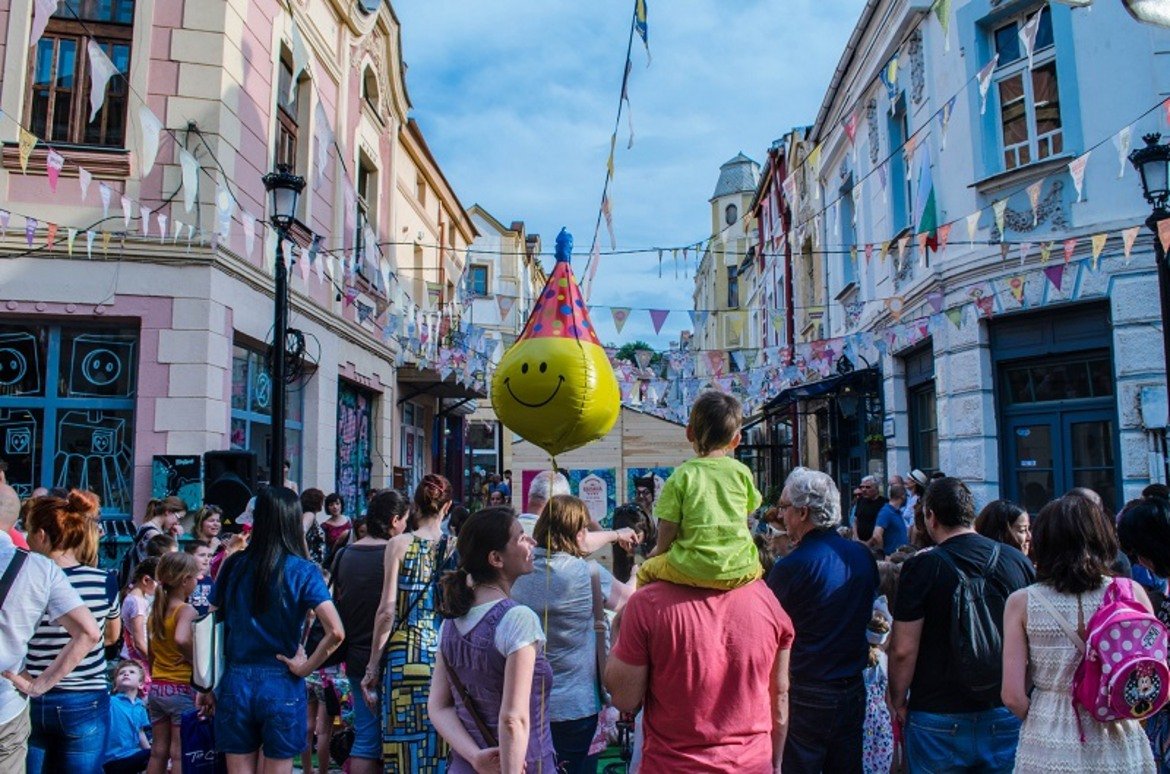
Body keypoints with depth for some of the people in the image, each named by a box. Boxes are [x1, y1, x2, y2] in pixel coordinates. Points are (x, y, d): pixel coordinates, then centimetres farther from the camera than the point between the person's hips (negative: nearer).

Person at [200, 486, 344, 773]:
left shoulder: (233, 565, 1)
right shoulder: (303, 571, -9)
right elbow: (336, 631, -20)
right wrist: (305, 668, -6)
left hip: (235, 683, 3)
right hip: (281, 685, -3)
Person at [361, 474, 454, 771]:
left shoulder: (399, 544, -3)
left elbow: (387, 610, -6)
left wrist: (373, 665, 2)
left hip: (404, 654, -1)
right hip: (444, 654, 2)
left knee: (404, 739, 8)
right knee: (439, 739, 12)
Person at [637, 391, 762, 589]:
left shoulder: (682, 476, -7)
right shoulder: (741, 471, 1)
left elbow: (668, 527, -6)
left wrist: (659, 550, 14)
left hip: (696, 571, -3)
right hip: (742, 571, 3)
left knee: (646, 571, 21)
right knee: (756, 566, 37)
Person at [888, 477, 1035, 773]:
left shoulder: (922, 566, -15)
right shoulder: (1018, 561, -2)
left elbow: (903, 650, -15)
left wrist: (898, 702, 1)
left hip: (939, 719, -4)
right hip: (1007, 717, 4)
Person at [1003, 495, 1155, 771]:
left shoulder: (1022, 602, -7)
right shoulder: (1132, 592, -5)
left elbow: (1013, 696, -8)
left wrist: (1042, 723, 10)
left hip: (1048, 752, -1)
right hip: (1120, 749, 1)